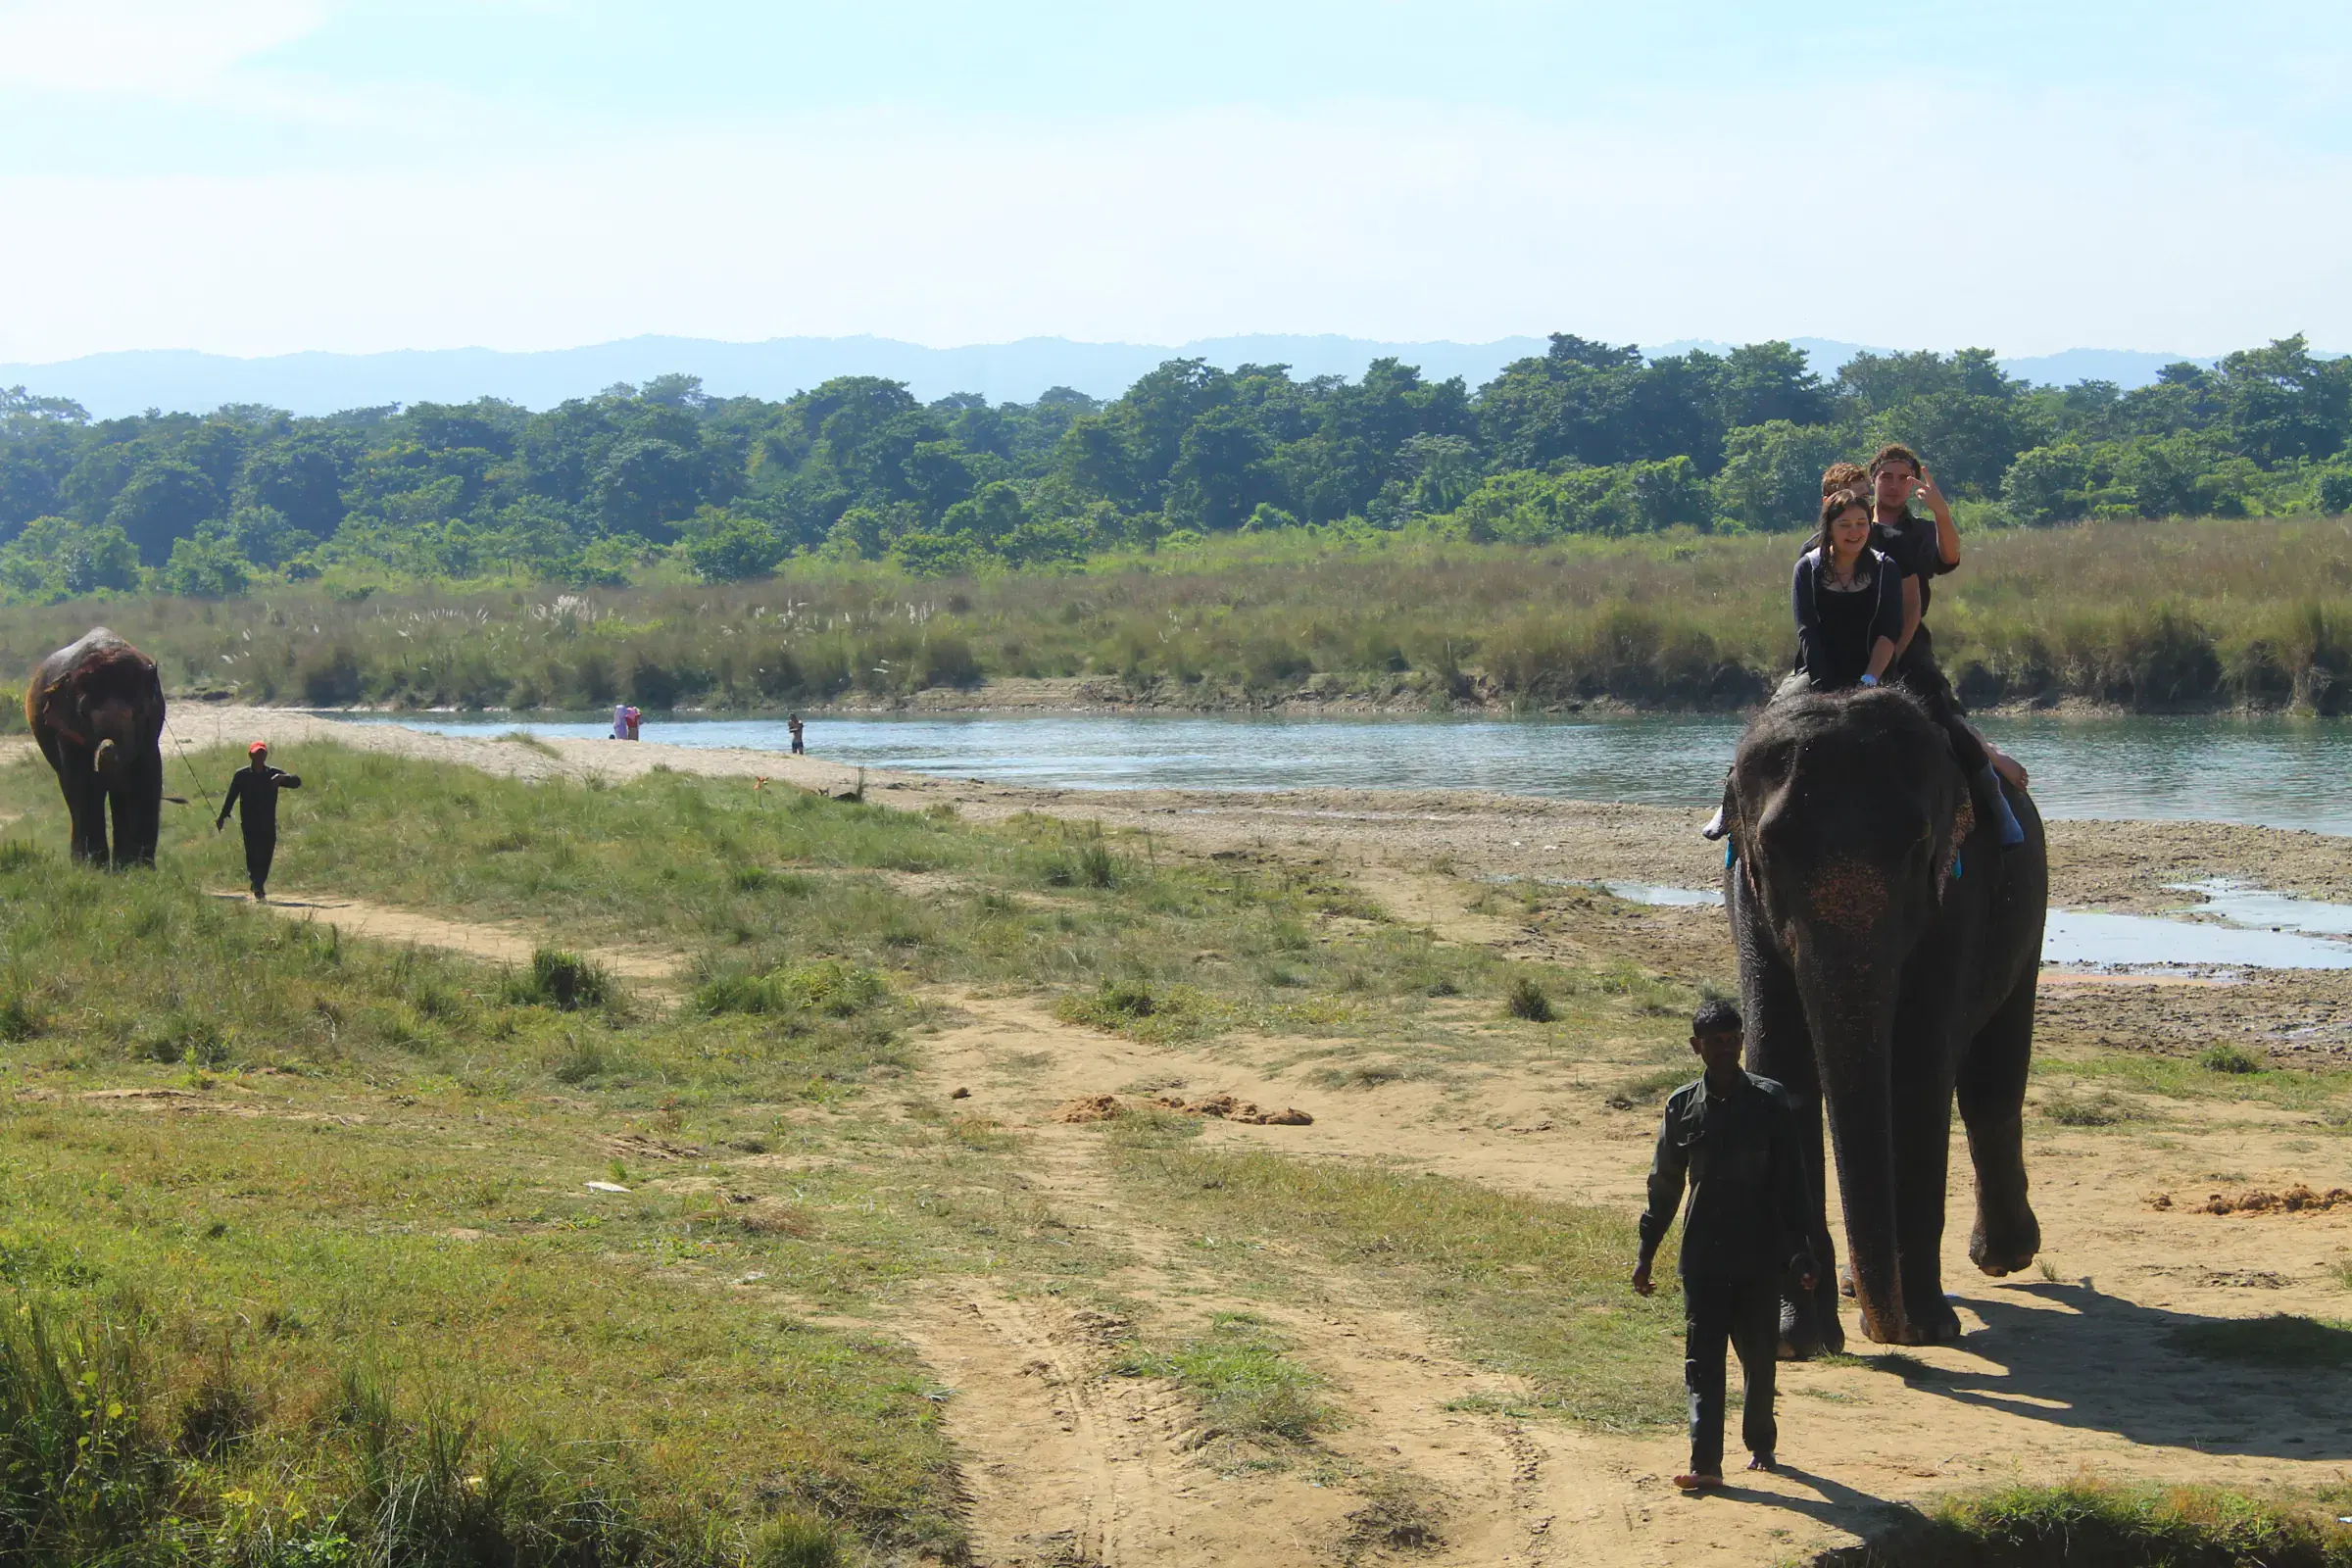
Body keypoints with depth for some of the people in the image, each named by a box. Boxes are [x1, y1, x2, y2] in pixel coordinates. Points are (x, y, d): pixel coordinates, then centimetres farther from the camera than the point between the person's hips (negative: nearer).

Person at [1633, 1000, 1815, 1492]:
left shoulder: (1769, 1102, -2)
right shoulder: (1682, 1107, 3)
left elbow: (1791, 1183, -2)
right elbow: (1664, 1186, 11)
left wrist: (1798, 1252, -7)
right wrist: (1646, 1254, 12)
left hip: (1759, 1255, -1)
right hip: (1702, 1257, 1)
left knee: (1759, 1357, 10)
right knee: (1702, 1360, -6)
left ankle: (1760, 1443, 30)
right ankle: (1705, 1463, -9)